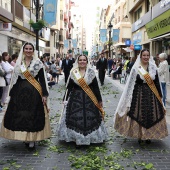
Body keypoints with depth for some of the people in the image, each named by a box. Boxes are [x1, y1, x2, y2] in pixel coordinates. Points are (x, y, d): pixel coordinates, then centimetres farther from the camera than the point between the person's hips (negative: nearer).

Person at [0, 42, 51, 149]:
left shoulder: (38, 63, 1)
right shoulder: (19, 63, 10)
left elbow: (42, 79, -2)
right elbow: (15, 79, 10)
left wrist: (44, 94, -9)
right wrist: (12, 94, 7)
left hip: (34, 92, -3)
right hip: (20, 92, 3)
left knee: (33, 116, -3)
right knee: (19, 115, 2)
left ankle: (32, 139, 5)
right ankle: (24, 137, 17)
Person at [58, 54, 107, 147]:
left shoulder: (91, 72, 3)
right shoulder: (73, 73, 4)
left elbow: (96, 87, 3)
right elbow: (69, 87, 6)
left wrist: (99, 100, 4)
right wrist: (66, 99, 5)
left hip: (89, 100, 0)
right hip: (75, 99, 0)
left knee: (89, 119, 0)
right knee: (75, 119, -3)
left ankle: (89, 138, 14)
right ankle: (77, 138, 10)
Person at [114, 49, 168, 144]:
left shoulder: (153, 68, 5)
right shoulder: (136, 68, -3)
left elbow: (157, 82, 8)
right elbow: (131, 84, -3)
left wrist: (160, 96, 7)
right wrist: (130, 99, -5)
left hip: (152, 95, 3)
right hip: (139, 94, -2)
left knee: (151, 115, 5)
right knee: (139, 115, 0)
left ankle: (148, 136, 20)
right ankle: (140, 136, 15)